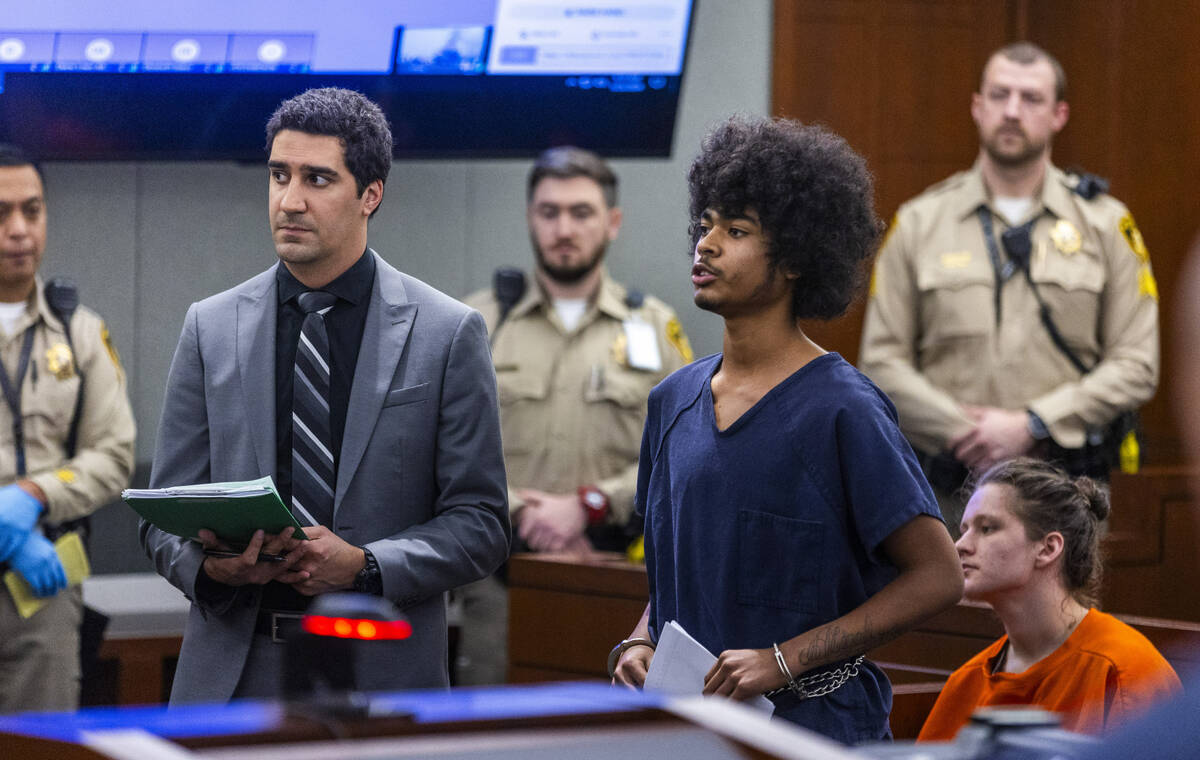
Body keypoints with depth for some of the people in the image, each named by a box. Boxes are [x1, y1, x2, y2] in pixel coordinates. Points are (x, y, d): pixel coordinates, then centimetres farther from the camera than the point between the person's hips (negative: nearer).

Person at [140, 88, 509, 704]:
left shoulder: (448, 334, 2)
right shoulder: (210, 328, 9)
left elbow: (480, 521, 1)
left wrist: (365, 565, -15)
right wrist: (209, 565, -13)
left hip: (383, 677, -2)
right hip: (232, 675, 2)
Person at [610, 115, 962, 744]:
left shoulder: (840, 409, -11)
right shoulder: (674, 400, 9)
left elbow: (937, 575, -13)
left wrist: (784, 660, -16)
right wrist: (639, 644, 1)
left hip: (812, 719, -6)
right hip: (683, 718, 6)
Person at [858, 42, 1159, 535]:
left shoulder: (1105, 224, 7)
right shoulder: (919, 222, 9)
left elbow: (1135, 365, 1)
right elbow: (881, 362, 5)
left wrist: (1030, 425, -10)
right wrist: (961, 432, -9)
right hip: (951, 489, 1)